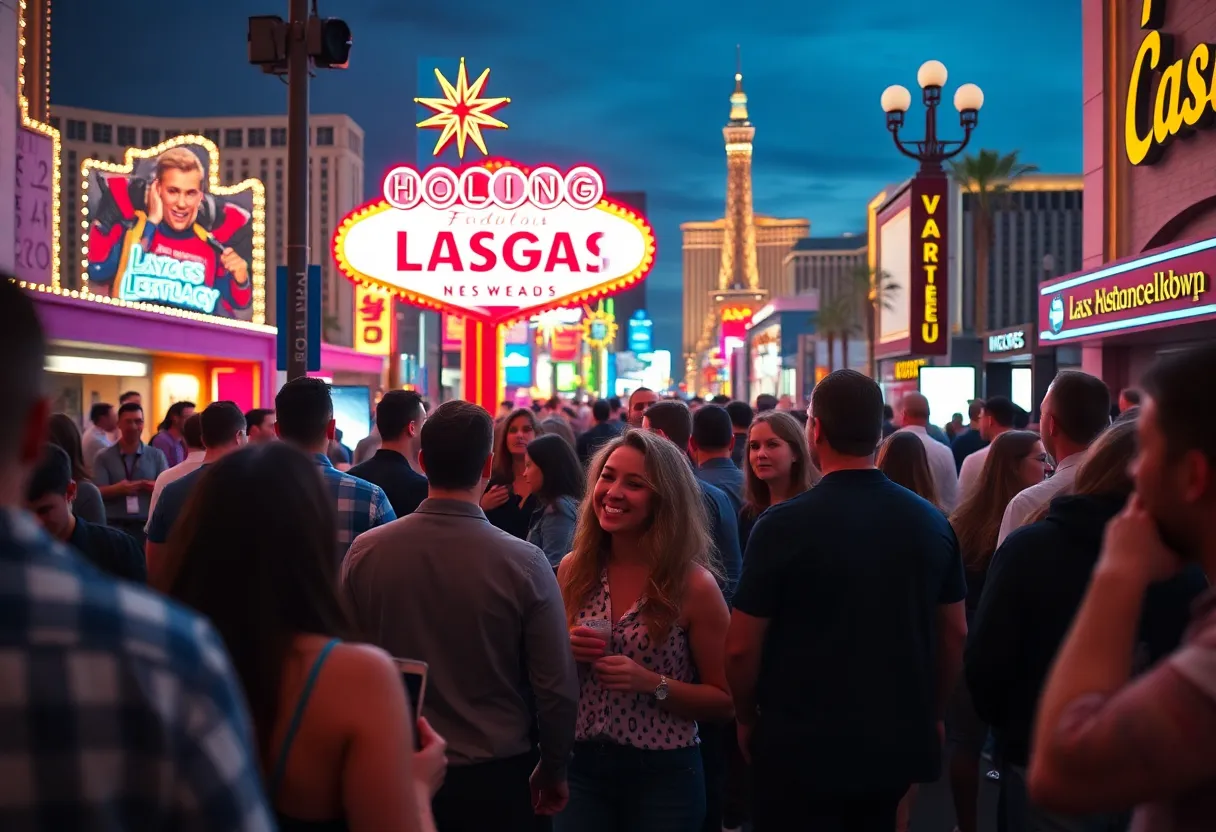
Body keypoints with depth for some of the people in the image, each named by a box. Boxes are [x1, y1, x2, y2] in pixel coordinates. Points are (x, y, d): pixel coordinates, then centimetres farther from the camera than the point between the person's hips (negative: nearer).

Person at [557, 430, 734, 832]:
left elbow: (724, 701, -7)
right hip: (582, 767, 3)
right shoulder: (573, 570, -2)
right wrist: (564, 650, -11)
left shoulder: (693, 584, -12)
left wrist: (653, 684, -21)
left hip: (663, 775, -3)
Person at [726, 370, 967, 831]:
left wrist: (747, 720, 4)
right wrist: (931, 715, 19)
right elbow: (954, 634, 6)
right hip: (899, 744, 5)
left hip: (801, 746, -4)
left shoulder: (782, 525, -16)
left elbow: (741, 648, -13)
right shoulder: (931, 521, -3)